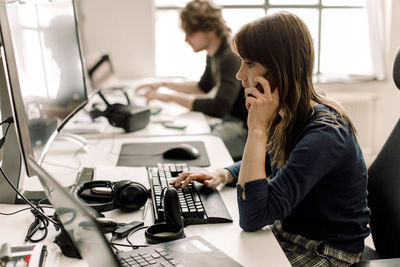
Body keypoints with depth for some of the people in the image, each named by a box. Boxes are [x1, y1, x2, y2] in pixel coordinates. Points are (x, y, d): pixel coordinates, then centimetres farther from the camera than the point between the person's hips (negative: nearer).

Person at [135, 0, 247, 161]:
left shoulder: (232, 57, -23)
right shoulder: (214, 54, 9)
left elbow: (219, 108, -31)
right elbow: (203, 87, 26)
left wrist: (172, 97, -26)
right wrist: (164, 85, 18)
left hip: (244, 129, -10)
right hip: (229, 120, 10)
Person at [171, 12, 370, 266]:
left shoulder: (323, 134, -30)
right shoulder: (286, 115, -5)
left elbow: (252, 218, -33)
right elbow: (261, 162, 16)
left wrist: (258, 129, -33)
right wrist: (223, 174, -5)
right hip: (286, 232, 7)